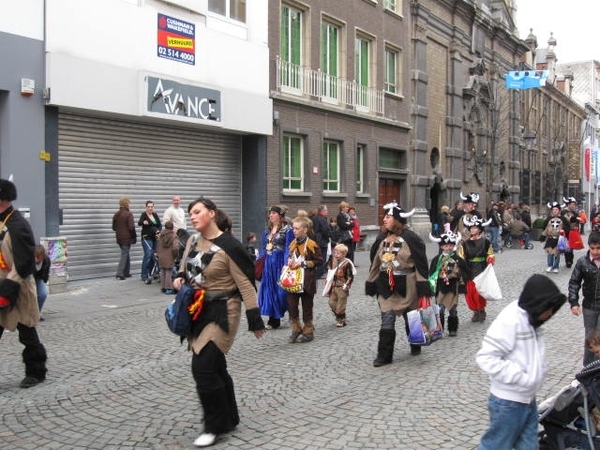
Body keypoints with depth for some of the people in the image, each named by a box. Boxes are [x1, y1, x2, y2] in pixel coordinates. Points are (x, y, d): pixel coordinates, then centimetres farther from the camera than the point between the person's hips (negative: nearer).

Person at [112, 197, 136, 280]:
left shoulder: (116, 214, 8)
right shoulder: (128, 214, -14)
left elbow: (114, 227, 13)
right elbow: (131, 227, -18)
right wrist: (134, 236, -6)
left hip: (119, 238, 7)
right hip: (127, 238, -7)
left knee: (125, 254, 18)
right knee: (124, 255, -2)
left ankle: (126, 272, 23)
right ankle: (119, 274, -5)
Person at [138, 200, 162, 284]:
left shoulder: (155, 215, 11)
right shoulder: (144, 214, -5)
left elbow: (160, 224, 9)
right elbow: (139, 223, -22)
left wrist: (158, 230, -13)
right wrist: (143, 222, -45)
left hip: (155, 238, 6)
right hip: (146, 238, -6)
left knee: (154, 256, 6)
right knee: (148, 255, -16)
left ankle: (149, 274, 19)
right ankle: (144, 276, -12)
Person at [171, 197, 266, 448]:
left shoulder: (227, 247, -18)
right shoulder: (193, 241, 5)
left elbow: (245, 284, -16)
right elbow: (185, 268, 21)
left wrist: (255, 319, -17)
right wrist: (179, 278, -3)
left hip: (221, 313, -8)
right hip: (197, 311, 8)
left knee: (203, 368, -10)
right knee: (215, 367, 15)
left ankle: (215, 426, 7)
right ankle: (229, 419, 30)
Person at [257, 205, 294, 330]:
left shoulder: (287, 229, -6)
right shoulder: (267, 230, 14)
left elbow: (288, 248, -11)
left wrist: (286, 265, -18)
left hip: (279, 262, -7)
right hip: (268, 263, 7)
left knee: (281, 290, -2)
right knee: (269, 290, 7)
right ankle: (273, 319, 15)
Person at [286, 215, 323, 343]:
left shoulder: (311, 244, -13)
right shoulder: (293, 244, 8)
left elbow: (318, 260, -11)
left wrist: (303, 263, -17)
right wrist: (290, 261, 1)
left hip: (306, 280, -6)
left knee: (306, 307, 5)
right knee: (291, 305, 3)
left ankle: (308, 331, 19)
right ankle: (296, 329, 18)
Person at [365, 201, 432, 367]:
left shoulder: (410, 238, -12)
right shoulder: (382, 239, 7)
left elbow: (421, 263, -13)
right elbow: (376, 263, 14)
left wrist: (423, 287, -16)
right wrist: (371, 283, 13)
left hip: (406, 285, -4)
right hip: (386, 285, 5)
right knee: (387, 320, 0)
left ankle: (415, 345, 36)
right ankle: (384, 355, 4)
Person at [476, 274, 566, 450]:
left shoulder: (531, 318, 4)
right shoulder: (510, 320, -23)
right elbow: (486, 358, -26)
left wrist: (540, 371, -1)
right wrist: (521, 377, -24)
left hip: (528, 399, 9)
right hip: (508, 402, -8)